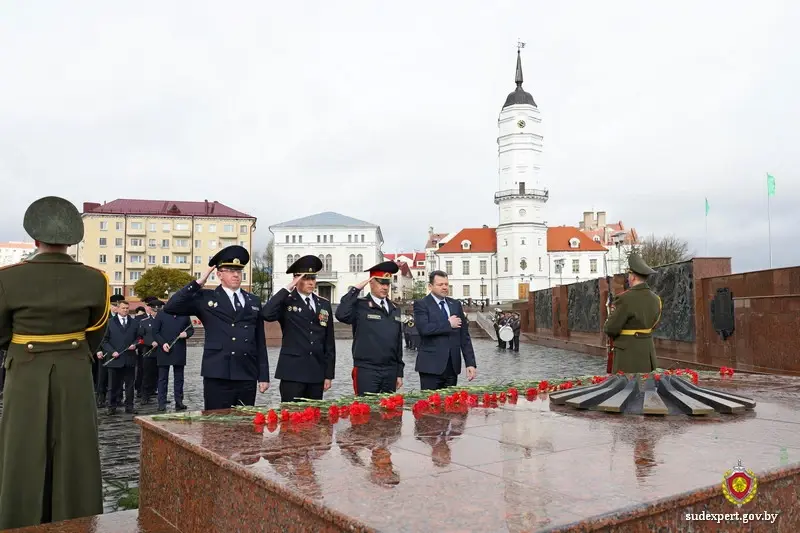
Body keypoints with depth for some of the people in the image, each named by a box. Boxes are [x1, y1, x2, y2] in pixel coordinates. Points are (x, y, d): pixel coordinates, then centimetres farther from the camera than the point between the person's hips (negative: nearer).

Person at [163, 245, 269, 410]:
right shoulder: (205, 298, 4)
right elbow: (169, 308, -8)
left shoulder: (254, 301, 14)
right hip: (217, 377, -3)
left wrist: (263, 376, 10)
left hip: (247, 377, 3)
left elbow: (260, 342, 14)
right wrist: (198, 283, -9)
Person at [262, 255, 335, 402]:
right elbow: (266, 314, -23)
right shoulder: (286, 302, -1)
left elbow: (329, 342, 12)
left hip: (317, 373, 4)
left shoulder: (324, 304, 12)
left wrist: (329, 374, 9)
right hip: (292, 372, -4)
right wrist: (287, 289, -16)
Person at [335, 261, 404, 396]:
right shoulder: (360, 306, -3)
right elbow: (341, 315, -24)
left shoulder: (394, 310, 15)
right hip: (366, 371, -5)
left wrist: (399, 373, 15)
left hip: (390, 371, 5)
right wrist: (355, 290, -16)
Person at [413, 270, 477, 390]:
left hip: (453, 366, 5)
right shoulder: (421, 305, -3)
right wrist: (448, 324, -11)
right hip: (431, 365, -5)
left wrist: (470, 363, 5)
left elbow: (464, 336, 12)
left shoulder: (455, 305, 13)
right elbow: (424, 328, -21)